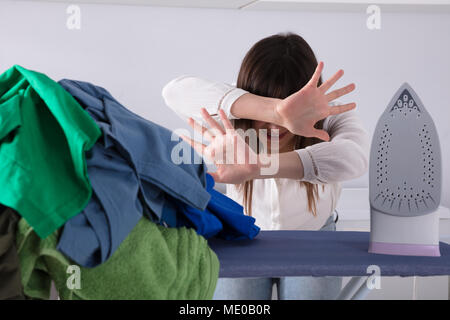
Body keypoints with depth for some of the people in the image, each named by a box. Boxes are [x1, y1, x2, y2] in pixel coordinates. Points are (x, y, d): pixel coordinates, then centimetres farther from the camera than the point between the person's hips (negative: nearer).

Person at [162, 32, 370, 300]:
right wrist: (275, 110, -59)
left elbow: (355, 156, -48)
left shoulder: (332, 118, -25)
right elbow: (176, 91, -46)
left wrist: (257, 167, -63)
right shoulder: (233, 120, -26)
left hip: (312, 241, 0)